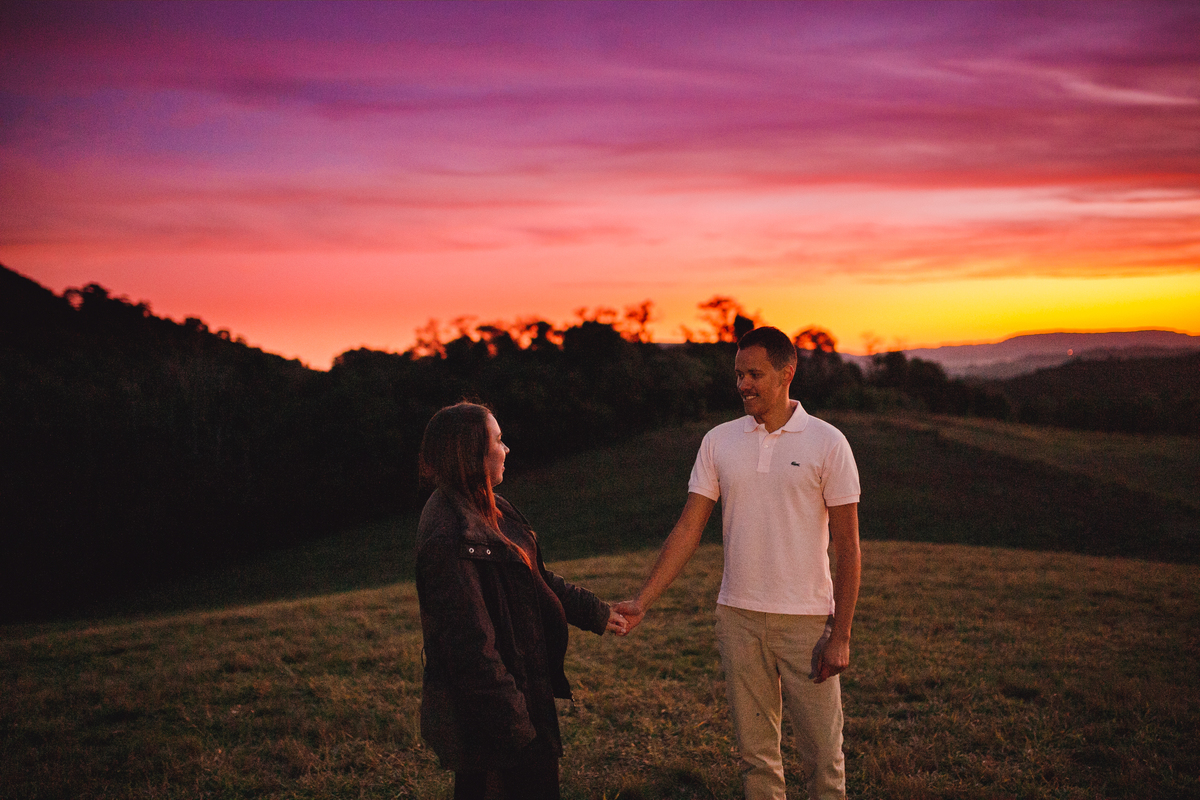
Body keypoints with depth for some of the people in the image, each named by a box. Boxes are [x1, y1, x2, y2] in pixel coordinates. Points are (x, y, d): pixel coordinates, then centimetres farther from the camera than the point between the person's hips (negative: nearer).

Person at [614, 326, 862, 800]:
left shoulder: (826, 443, -4)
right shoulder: (719, 442, 5)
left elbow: (848, 549, -4)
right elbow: (688, 530, 4)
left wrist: (840, 635, -8)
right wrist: (641, 601, -5)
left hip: (806, 619, -3)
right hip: (738, 618, 3)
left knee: (823, 756, 3)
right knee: (756, 753, 11)